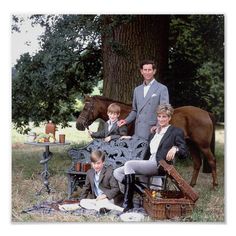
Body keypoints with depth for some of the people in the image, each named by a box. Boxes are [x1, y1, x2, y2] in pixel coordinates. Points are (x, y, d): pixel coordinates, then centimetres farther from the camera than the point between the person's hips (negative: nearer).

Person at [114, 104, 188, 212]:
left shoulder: (176, 132, 4)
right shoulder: (153, 133, 26)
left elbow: (185, 152, -4)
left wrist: (175, 148, -24)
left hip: (159, 166, -8)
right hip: (148, 164, 8)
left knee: (129, 164, -29)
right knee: (117, 172, -6)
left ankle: (128, 202, -27)